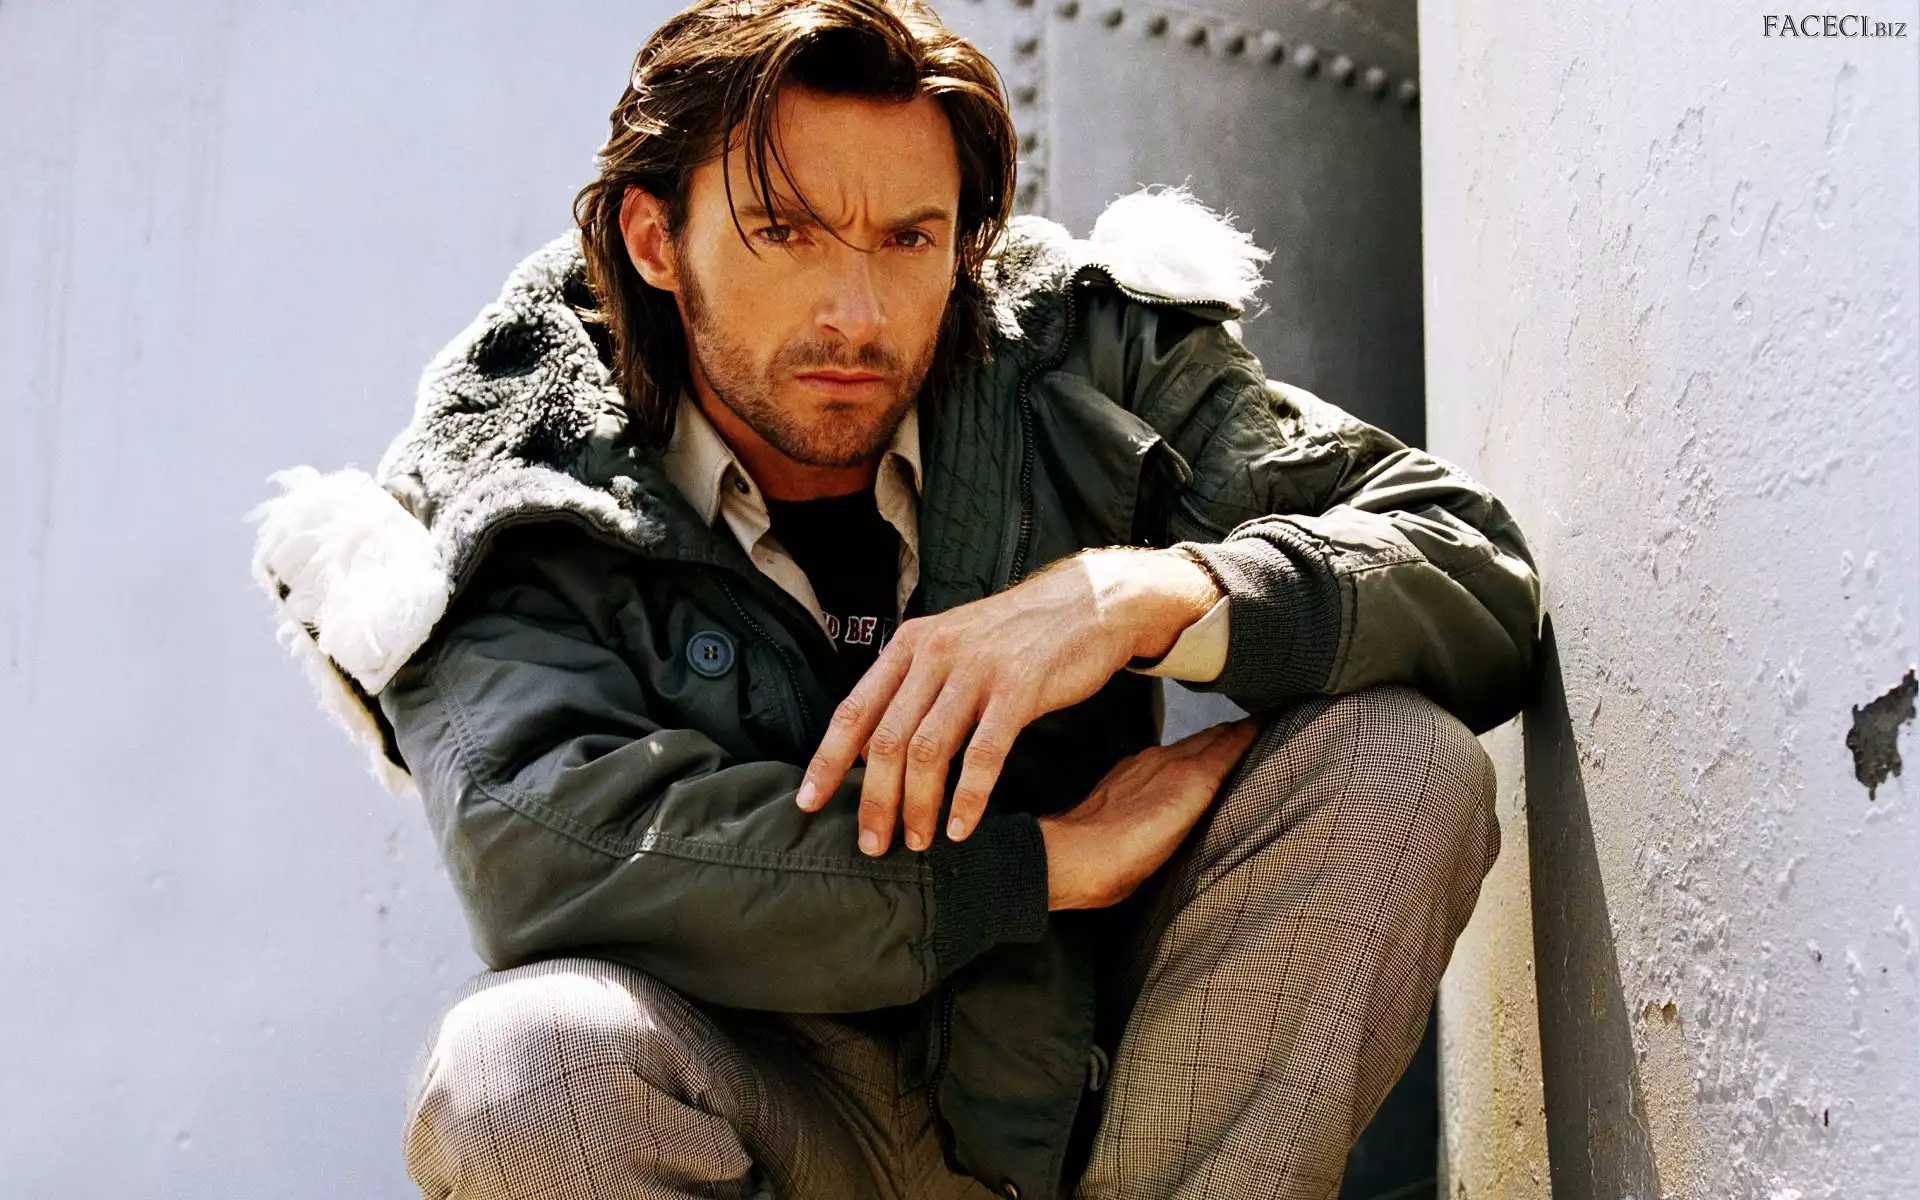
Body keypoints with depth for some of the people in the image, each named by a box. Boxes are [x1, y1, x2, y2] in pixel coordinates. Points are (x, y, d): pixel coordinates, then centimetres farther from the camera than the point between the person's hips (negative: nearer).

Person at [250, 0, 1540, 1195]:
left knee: (1399, 757, -19)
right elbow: (543, 852, -28)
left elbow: (1481, 570, -11)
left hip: (1104, 1068, 2)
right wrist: (1049, 859, -25)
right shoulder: (511, 488, -10)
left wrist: (1154, 592, -31)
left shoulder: (1086, 354, -6)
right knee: (521, 1067, -33)